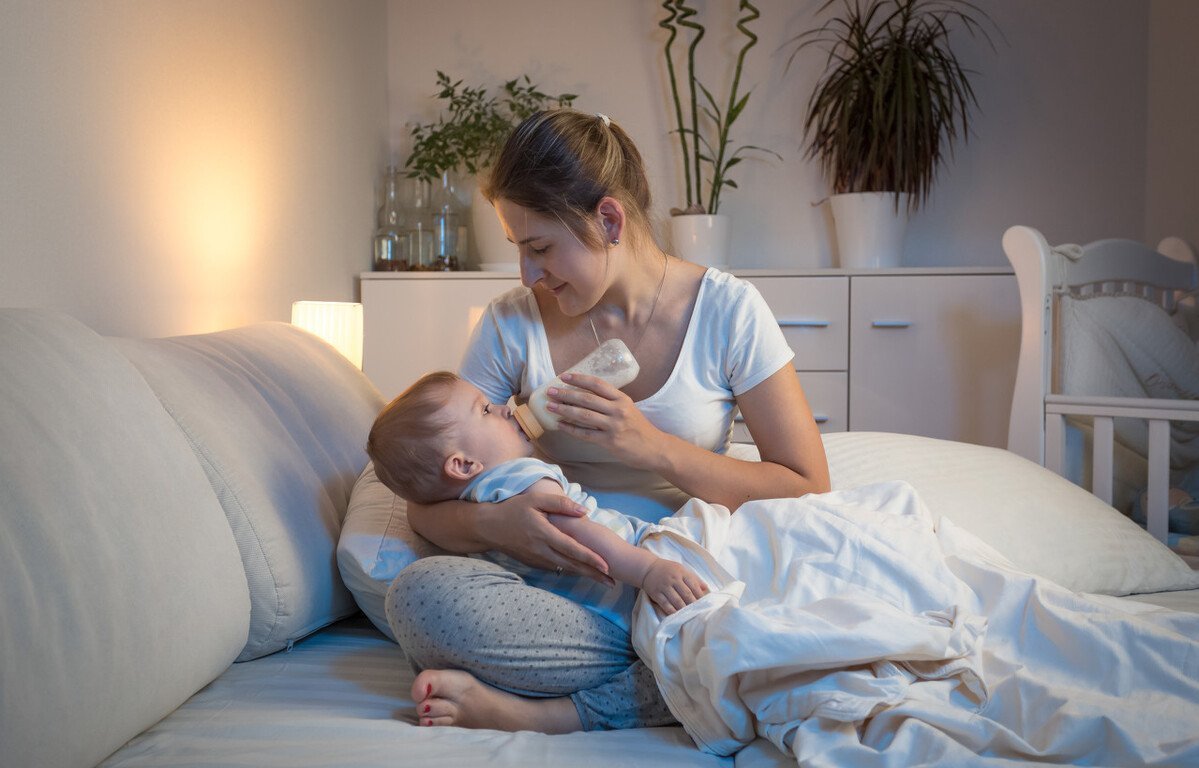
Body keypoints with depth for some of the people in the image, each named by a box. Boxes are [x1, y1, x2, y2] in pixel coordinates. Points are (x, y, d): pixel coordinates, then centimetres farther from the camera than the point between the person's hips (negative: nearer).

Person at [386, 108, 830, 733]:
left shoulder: (726, 309, -3)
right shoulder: (512, 323, 1)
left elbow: (807, 489, -6)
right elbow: (429, 504, 1)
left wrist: (653, 448, -17)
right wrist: (491, 523, -23)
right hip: (567, 594, 1)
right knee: (419, 594, -30)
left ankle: (546, 714, -24)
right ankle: (677, 679, -21)